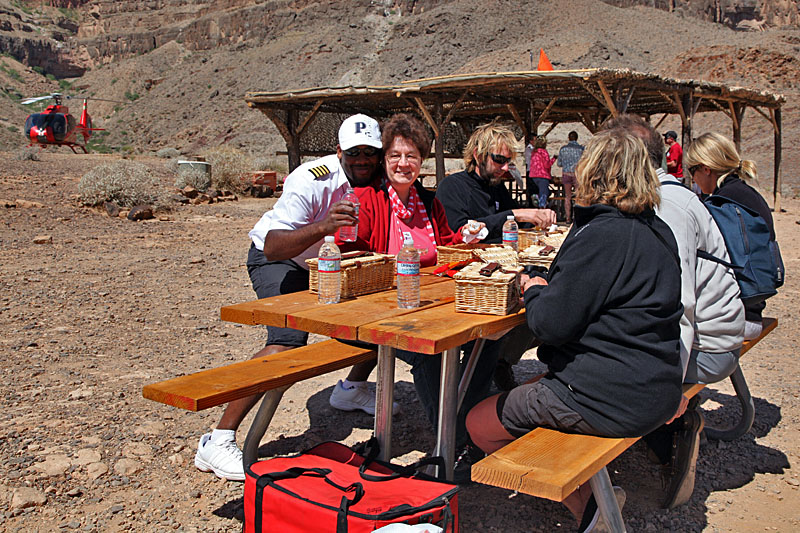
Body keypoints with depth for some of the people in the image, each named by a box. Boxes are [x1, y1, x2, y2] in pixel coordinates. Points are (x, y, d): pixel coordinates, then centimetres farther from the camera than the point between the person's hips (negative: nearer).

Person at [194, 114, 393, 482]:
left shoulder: (377, 182, -11)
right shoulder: (312, 180, -30)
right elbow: (272, 247, -40)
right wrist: (323, 227, -54)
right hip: (277, 259, -7)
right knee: (288, 342, -28)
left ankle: (353, 389, 28)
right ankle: (217, 441, -24)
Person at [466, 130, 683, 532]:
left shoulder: (601, 235, -21)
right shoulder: (656, 231, 8)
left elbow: (551, 324, -20)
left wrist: (534, 291, -1)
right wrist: (551, 284, 12)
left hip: (612, 400, -9)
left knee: (479, 424, 4)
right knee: (528, 392, 28)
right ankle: (593, 492, 19)